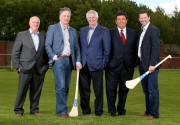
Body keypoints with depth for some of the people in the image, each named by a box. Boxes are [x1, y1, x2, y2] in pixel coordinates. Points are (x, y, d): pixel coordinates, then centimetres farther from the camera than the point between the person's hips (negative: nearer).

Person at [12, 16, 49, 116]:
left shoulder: (43, 37, 13)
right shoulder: (21, 35, 6)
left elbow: (46, 52, 14)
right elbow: (15, 52, 3)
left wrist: (46, 65, 4)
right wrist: (17, 66, -4)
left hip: (39, 69, 3)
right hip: (26, 68, -2)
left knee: (36, 91, 5)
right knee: (22, 90, -2)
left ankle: (35, 109, 16)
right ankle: (18, 110, 9)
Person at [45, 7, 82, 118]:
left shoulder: (73, 31, 18)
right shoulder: (52, 28, 5)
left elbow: (77, 48, 15)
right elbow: (47, 45, 0)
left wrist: (78, 61, 3)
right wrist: (54, 57, -12)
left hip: (69, 61, 5)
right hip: (59, 60, -5)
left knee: (66, 87, 5)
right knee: (61, 86, -12)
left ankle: (61, 109, 14)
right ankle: (62, 110, -8)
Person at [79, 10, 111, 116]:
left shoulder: (104, 31, 1)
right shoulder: (82, 30, 14)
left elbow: (107, 49, -1)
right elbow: (80, 47, 14)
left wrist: (104, 63, -4)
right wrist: (79, 61, 6)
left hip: (96, 65, -4)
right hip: (84, 65, 4)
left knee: (98, 89, 2)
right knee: (84, 89, 7)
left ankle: (99, 110, 13)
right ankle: (85, 109, 19)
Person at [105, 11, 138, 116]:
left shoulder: (133, 33, 11)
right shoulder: (110, 33, 3)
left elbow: (135, 49, 11)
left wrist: (134, 62, 2)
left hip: (128, 66, 2)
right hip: (113, 65, -2)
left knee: (124, 89, 10)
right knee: (111, 89, 0)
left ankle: (121, 109, 25)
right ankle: (112, 110, 14)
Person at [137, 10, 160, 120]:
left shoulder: (153, 30, -9)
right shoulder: (142, 31, 17)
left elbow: (156, 48, -16)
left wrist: (152, 64, -21)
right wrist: (140, 63, 12)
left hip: (150, 65, -8)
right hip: (142, 65, 9)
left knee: (152, 90, -4)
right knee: (146, 90, 13)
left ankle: (154, 113, 2)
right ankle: (148, 111, 21)